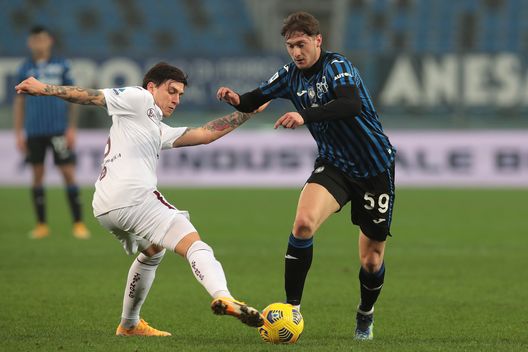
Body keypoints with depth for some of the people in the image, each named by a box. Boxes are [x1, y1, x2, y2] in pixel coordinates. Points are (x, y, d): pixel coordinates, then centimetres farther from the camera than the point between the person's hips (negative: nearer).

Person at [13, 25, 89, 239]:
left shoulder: (61, 66, 3)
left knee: (68, 173, -5)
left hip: (58, 129, -2)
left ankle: (78, 223, -1)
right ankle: (41, 225, 10)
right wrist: (19, 132, 8)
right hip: (34, 131, 2)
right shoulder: (25, 69, 8)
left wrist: (71, 128, -1)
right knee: (37, 176, 3)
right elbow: (20, 101, 12)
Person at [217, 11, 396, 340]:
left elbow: (351, 105, -37)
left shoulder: (336, 66, -19)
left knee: (372, 259, 3)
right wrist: (237, 99, -15)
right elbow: (255, 100, 9)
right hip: (333, 165, 4)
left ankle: (366, 315, 34)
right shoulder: (291, 75, 0)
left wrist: (305, 116, -49)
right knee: (303, 223, -26)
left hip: (375, 168, -4)